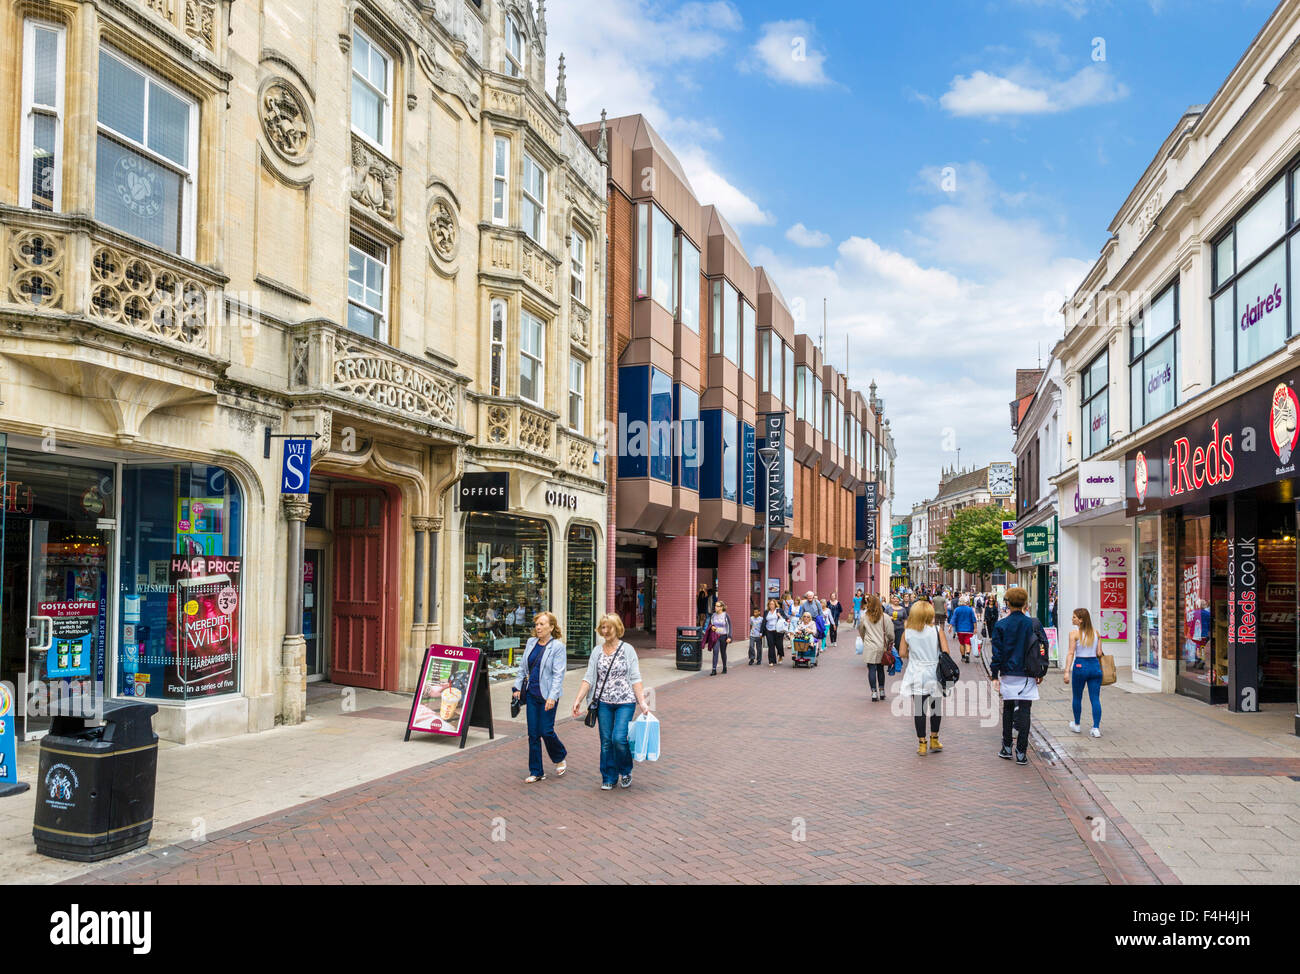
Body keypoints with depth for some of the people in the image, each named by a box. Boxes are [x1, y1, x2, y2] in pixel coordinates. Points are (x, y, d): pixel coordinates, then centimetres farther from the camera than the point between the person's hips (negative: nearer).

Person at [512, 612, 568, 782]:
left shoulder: (557, 646, -10)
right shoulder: (531, 642, 8)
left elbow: (558, 674, -14)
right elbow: (523, 668, 17)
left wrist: (552, 696, -21)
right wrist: (518, 687, 11)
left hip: (547, 696, -6)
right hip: (532, 694, 6)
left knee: (546, 731, -4)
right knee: (533, 733, 6)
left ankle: (560, 758, 26)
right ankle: (536, 772, 15)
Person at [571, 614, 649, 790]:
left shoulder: (627, 650, -1)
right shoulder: (597, 651, 7)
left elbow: (635, 679, -3)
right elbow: (589, 678, 6)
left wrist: (642, 702, -12)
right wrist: (578, 700, -3)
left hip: (625, 702, -3)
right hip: (604, 703, 3)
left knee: (619, 738, -13)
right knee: (606, 742, 5)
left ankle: (626, 772, 12)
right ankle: (609, 778, 21)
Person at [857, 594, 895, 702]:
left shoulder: (863, 617, -6)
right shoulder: (884, 617, -5)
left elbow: (861, 632, 7)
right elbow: (889, 633, -3)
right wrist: (890, 642, 16)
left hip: (869, 648, -2)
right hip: (881, 647, 2)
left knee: (871, 669, 2)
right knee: (880, 669, 14)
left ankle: (874, 692, 0)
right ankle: (881, 691, 20)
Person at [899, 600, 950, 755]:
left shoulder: (907, 632, -3)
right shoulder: (937, 630, -7)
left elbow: (902, 653, 0)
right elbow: (945, 651, -8)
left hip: (916, 677, 0)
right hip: (934, 675, 0)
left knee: (918, 708, 4)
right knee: (936, 707, 15)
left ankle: (922, 744, 7)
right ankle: (934, 740, 22)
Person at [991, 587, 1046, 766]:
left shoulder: (1001, 625, -4)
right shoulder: (1033, 624, -1)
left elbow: (997, 652, -4)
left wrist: (995, 676, 1)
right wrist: (1041, 672, 12)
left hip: (1008, 675, 0)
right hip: (1027, 676, 0)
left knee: (1008, 710, 14)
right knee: (1024, 712, 2)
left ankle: (1006, 749, 19)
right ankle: (1021, 753, 1)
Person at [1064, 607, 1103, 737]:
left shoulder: (1074, 633, -7)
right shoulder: (1095, 632, 7)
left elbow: (1071, 653, -12)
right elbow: (1099, 653, 7)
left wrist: (1067, 671, -14)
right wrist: (1100, 668, 18)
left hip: (1080, 666, -4)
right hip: (1095, 665, 4)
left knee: (1077, 698, 14)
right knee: (1095, 698, 4)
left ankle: (1076, 725, 28)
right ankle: (1096, 728, 0)